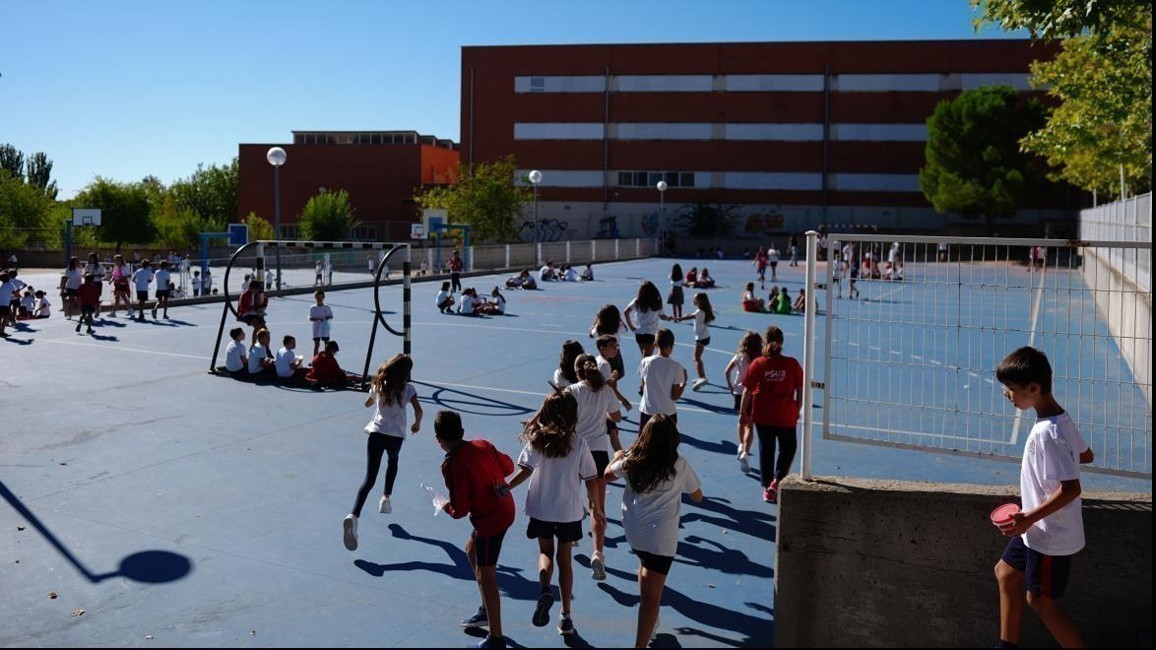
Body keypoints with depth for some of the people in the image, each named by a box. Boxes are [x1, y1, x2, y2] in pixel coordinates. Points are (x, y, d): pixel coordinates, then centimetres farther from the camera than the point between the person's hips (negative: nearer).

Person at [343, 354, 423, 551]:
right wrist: (417, 423, 9)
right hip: (396, 435, -1)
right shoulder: (407, 388, -1)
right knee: (393, 461, 35)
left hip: (375, 432, 1)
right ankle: (386, 498, 32)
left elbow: (367, 403, 27)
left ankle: (353, 516, -24)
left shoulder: (378, 384, 10)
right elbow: (418, 410, -11)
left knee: (369, 478, -5)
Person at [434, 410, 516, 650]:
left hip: (489, 519, -9)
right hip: (505, 508, 9)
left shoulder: (451, 465, -23)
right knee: (471, 550, 27)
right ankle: (487, 611, 39)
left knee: (485, 575, 2)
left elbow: (460, 510, -20)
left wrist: (445, 506, 1)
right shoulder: (482, 445, -4)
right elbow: (507, 466, 10)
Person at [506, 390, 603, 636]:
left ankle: (544, 588, -10)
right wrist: (597, 509, 8)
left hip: (541, 509, 0)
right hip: (570, 510, 0)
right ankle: (566, 616, 20)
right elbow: (591, 480, -5)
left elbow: (526, 470, -16)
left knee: (545, 552, 21)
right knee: (564, 558, 16)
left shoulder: (536, 439, -7)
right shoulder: (578, 443, -8)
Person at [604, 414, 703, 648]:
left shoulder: (631, 460, 0)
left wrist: (617, 457, 39)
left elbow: (608, 474, 20)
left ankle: (649, 622, 47)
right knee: (652, 597, -2)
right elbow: (697, 496, 6)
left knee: (645, 565, 33)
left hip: (633, 531, 5)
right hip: (661, 537, -5)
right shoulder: (680, 465, -8)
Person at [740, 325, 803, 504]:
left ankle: (767, 489, 23)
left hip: (762, 415, 1)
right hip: (786, 416, -1)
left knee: (766, 450, 15)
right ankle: (776, 481, 6)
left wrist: (743, 412, 4)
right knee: (788, 448, 20)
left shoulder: (758, 364, -10)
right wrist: (797, 410, 11)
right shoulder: (792, 364, -9)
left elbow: (748, 391, -8)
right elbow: (800, 391, -3)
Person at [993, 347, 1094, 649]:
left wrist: (1030, 518, -25)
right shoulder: (1061, 418, -1)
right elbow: (1086, 455, 14)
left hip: (1050, 536, -10)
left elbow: (1071, 489, -30)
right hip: (1039, 530, 10)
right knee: (1006, 572, 21)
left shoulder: (1046, 434, -29)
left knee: (1041, 601, 6)